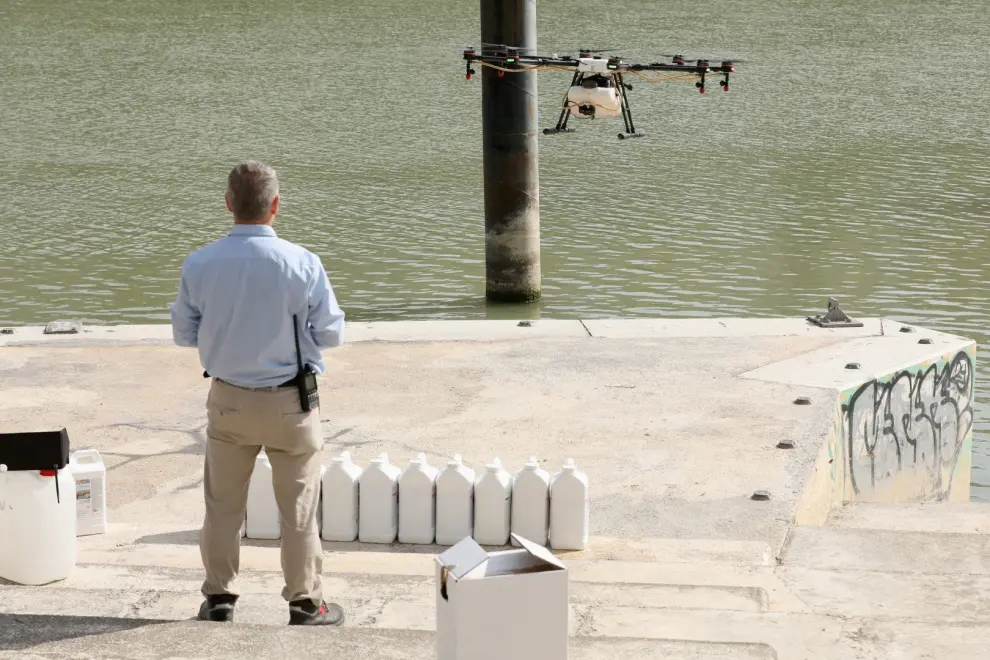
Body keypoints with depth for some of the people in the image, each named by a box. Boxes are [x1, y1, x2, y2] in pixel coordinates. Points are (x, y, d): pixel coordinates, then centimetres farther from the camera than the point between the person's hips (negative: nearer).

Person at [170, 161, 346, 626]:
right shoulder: (303, 264, -17)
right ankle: (305, 603, 19)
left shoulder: (199, 265, -10)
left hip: (228, 400, 2)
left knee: (223, 504, 17)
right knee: (298, 508, 10)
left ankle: (219, 597, 26)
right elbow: (331, 333, -8)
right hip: (290, 403, -2)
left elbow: (183, 333, 1)